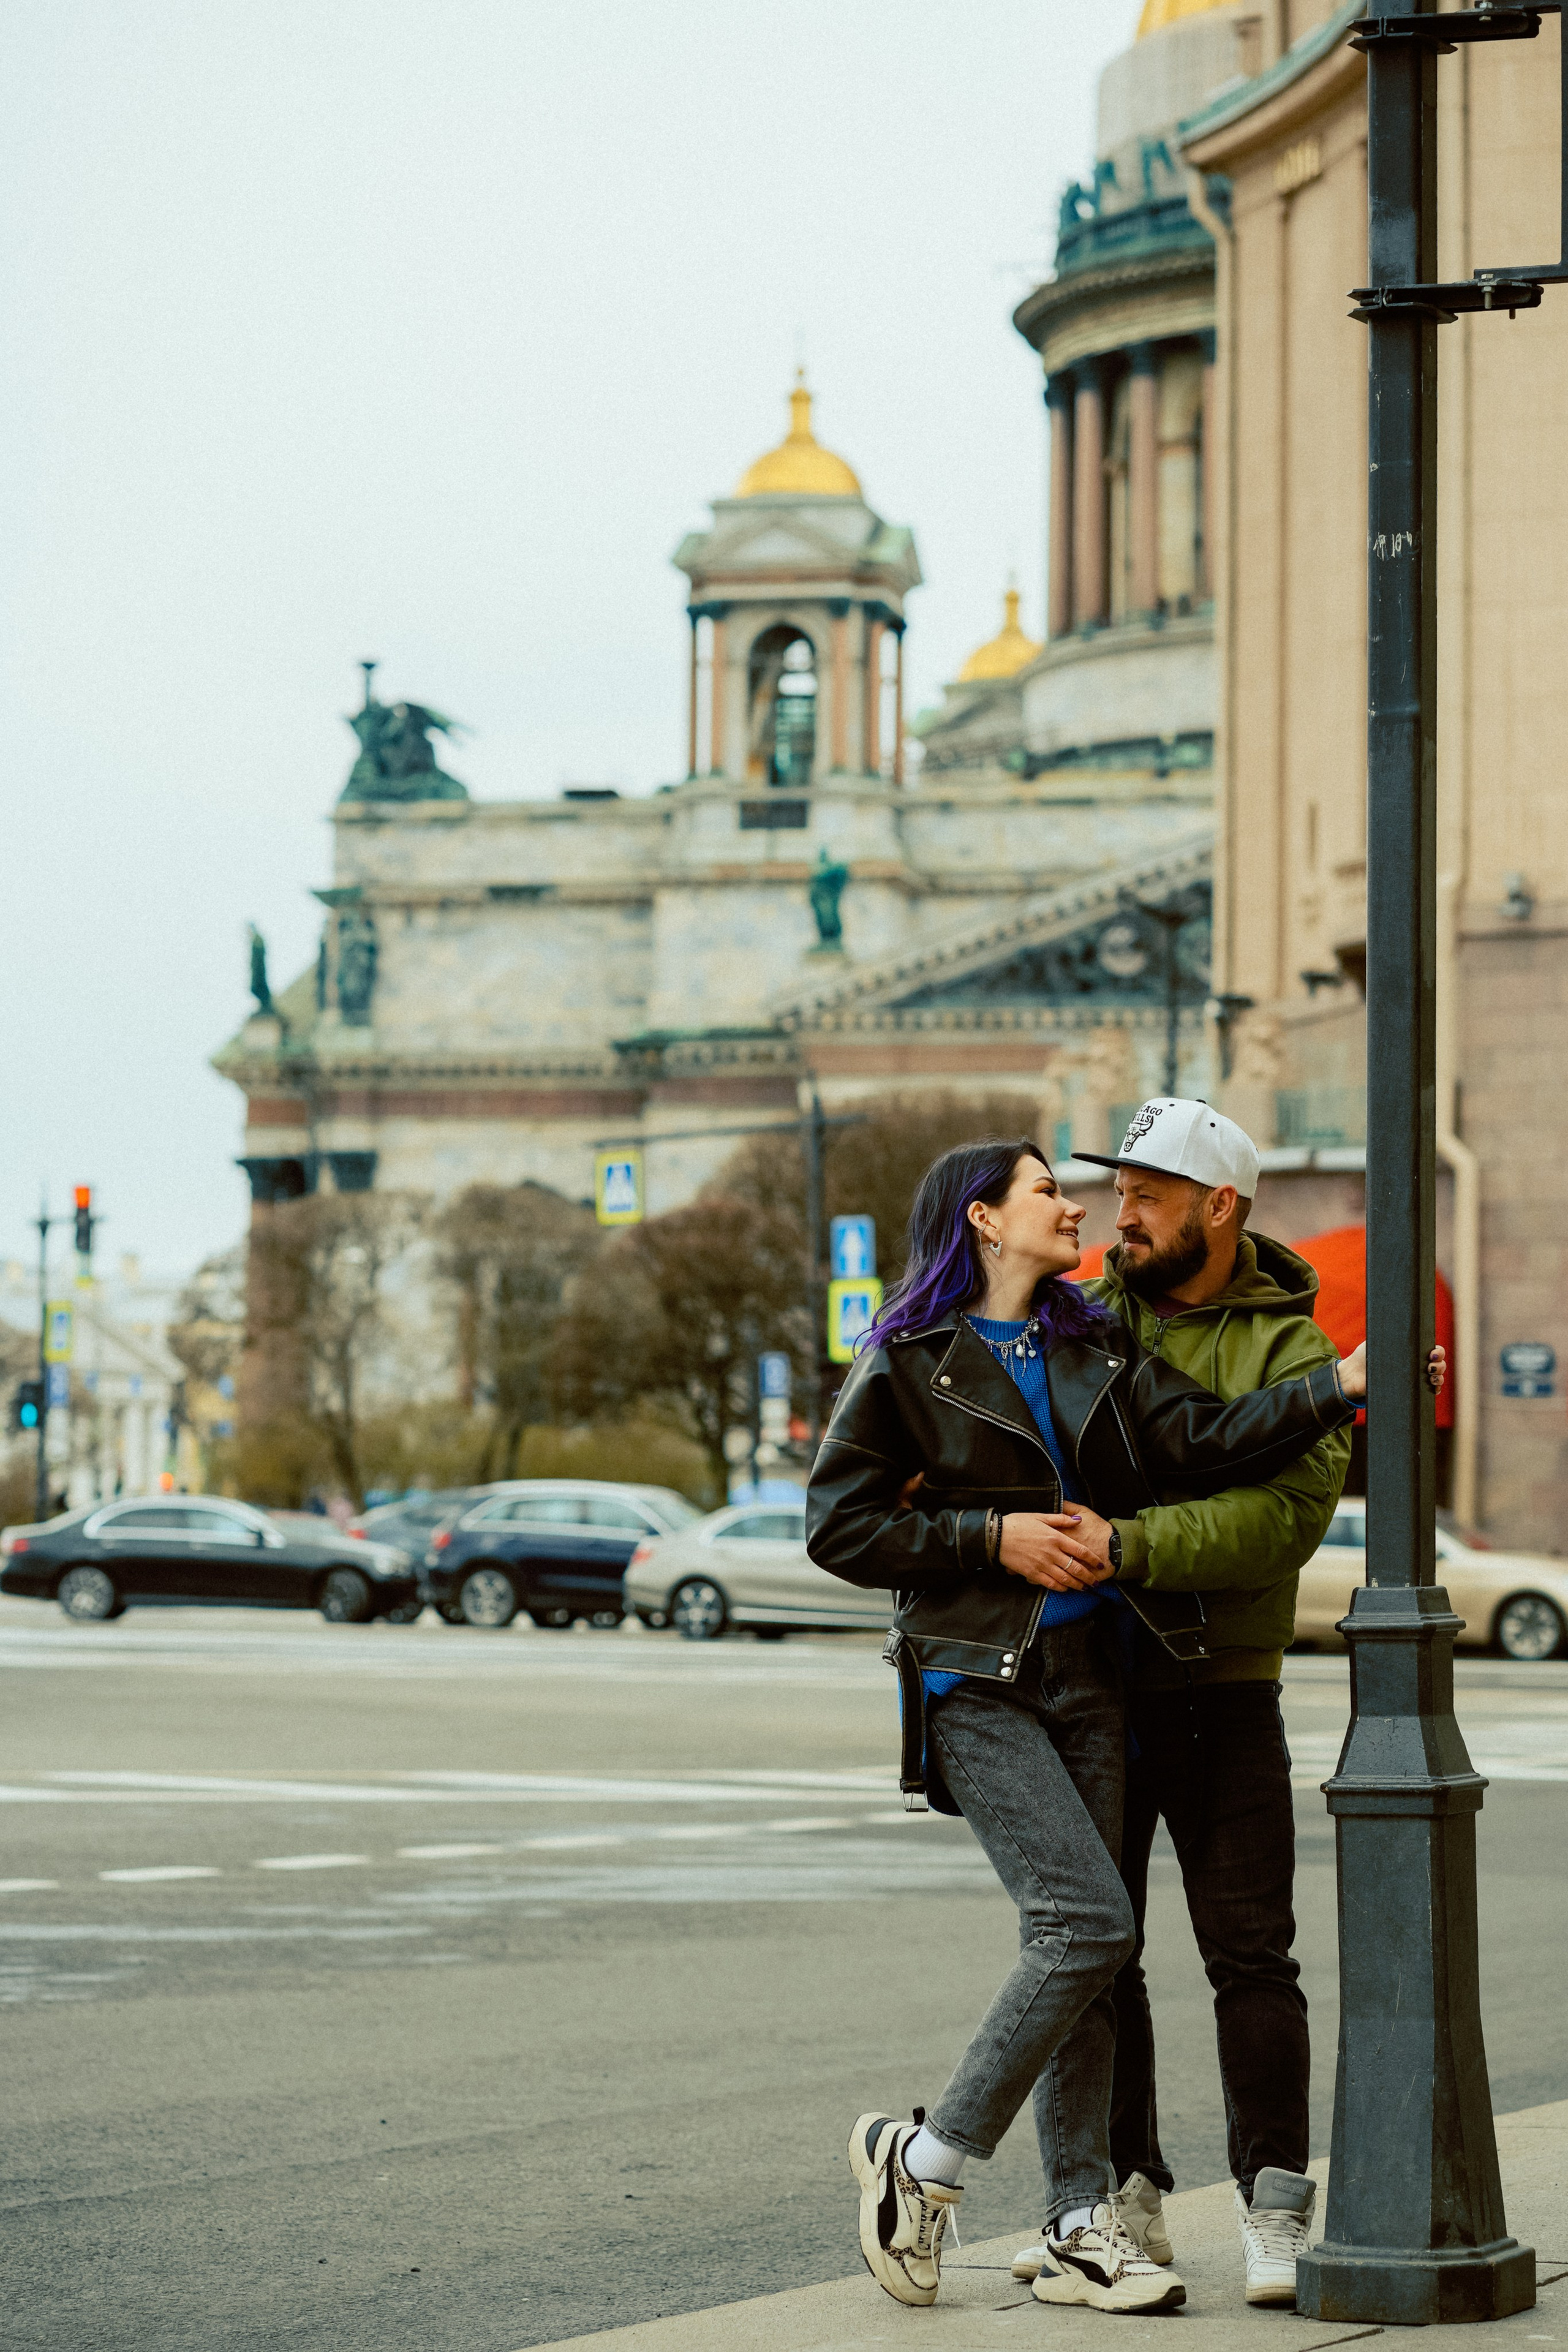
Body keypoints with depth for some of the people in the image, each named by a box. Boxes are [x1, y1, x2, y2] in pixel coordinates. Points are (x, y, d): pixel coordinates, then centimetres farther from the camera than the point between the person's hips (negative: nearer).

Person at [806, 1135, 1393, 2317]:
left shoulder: (1097, 1345, 13)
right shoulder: (910, 1360, -2)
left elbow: (1203, 1438, 0)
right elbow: (838, 1524, -5)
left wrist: (1339, 1385, -11)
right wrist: (992, 1536, -12)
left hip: (1086, 1673, 6)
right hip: (976, 1678, -6)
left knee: (1085, 1945, 5)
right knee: (1089, 1920, -16)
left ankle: (1081, 2228, 10)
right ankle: (924, 2158, -3)